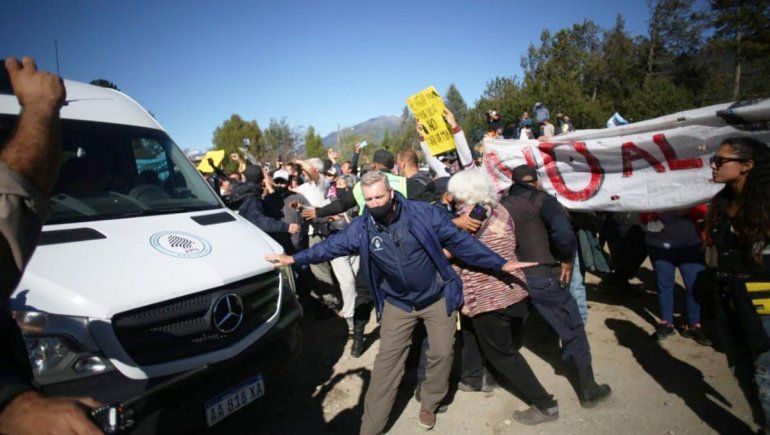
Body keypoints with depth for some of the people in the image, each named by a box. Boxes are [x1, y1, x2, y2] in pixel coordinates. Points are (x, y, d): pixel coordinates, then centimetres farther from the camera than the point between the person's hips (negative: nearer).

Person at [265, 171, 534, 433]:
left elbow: (461, 241, -14)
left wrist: (500, 264, -14)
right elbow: (332, 245, -3)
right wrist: (294, 258, -9)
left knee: (441, 354, 8)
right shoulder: (361, 227, -10)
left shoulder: (424, 213, -18)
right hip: (398, 304, 1)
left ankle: (430, 403, 36)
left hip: (438, 297, -1)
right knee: (387, 360, 2)